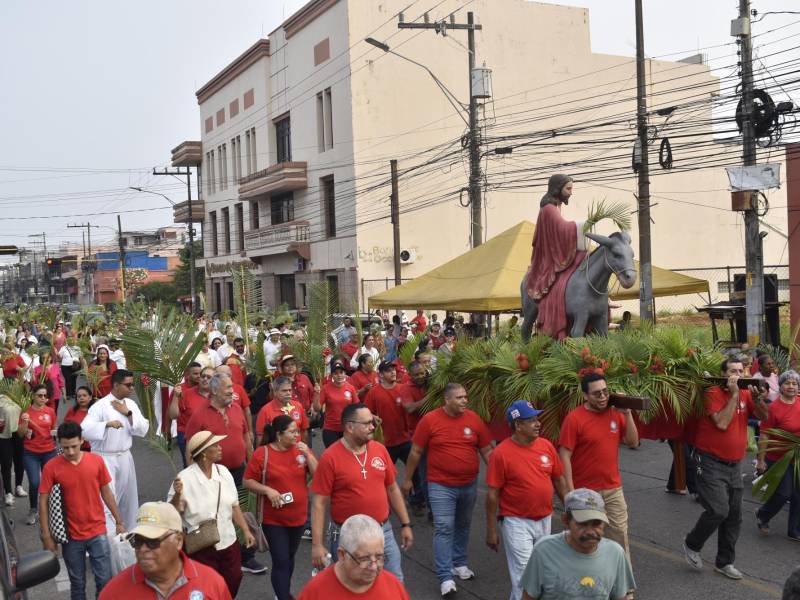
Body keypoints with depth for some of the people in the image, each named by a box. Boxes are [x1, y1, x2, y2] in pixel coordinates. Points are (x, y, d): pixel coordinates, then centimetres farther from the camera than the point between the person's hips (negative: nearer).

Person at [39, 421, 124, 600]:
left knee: (104, 580, 3)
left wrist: (119, 521, 8)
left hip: (97, 532, 1)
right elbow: (43, 501, -7)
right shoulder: (51, 467, -12)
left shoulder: (96, 461, -6)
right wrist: (47, 536, -9)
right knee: (77, 583, 11)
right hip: (71, 536, -1)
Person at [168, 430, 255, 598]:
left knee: (232, 587, 16)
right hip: (201, 548, -5)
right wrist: (177, 495, -30)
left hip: (229, 544, 5)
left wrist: (246, 531, 9)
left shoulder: (223, 472, 0)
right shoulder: (185, 478, -16)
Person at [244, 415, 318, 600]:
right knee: (281, 561, -5)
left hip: (298, 516, 4)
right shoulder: (262, 453, -12)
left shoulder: (301, 449, -1)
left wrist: (307, 454, -17)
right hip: (273, 519, -4)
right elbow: (247, 481, -7)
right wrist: (267, 490, -21)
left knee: (290, 557, 19)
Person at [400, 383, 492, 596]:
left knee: (463, 526, 18)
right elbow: (415, 452, -3)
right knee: (444, 529, -5)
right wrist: (408, 479, 1)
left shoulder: (474, 419, -3)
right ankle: (445, 577, 0)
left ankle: (459, 563, 36)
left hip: (469, 485, 4)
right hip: (441, 486, -4)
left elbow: (487, 451, 4)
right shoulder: (430, 420, -11)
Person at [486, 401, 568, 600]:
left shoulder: (546, 445, -1)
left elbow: (559, 480, 10)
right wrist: (491, 530, -9)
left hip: (544, 520, 6)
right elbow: (492, 494, -12)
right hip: (517, 523, -6)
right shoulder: (501, 453, -16)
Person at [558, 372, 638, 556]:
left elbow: (633, 442, 4)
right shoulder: (574, 418, -14)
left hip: (614, 489, 4)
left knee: (620, 534, 9)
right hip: (585, 492, -4)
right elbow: (565, 456, -15)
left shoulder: (616, 414, 2)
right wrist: (571, 492, -18)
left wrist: (627, 413, -7)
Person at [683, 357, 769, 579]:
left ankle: (724, 562, 26)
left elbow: (764, 416, -1)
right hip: (710, 463, -7)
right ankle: (692, 545, 10)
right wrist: (733, 394, -21)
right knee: (718, 511, -16)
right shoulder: (714, 393, -13)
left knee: (734, 516, 11)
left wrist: (759, 399, -19)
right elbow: (722, 423, -24)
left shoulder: (745, 393, 5)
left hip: (734, 465, 7)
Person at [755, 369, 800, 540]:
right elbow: (764, 436, -13)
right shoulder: (774, 408, -16)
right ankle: (762, 516, 28)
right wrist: (761, 460, -12)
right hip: (779, 459, -5)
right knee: (782, 494, 0)